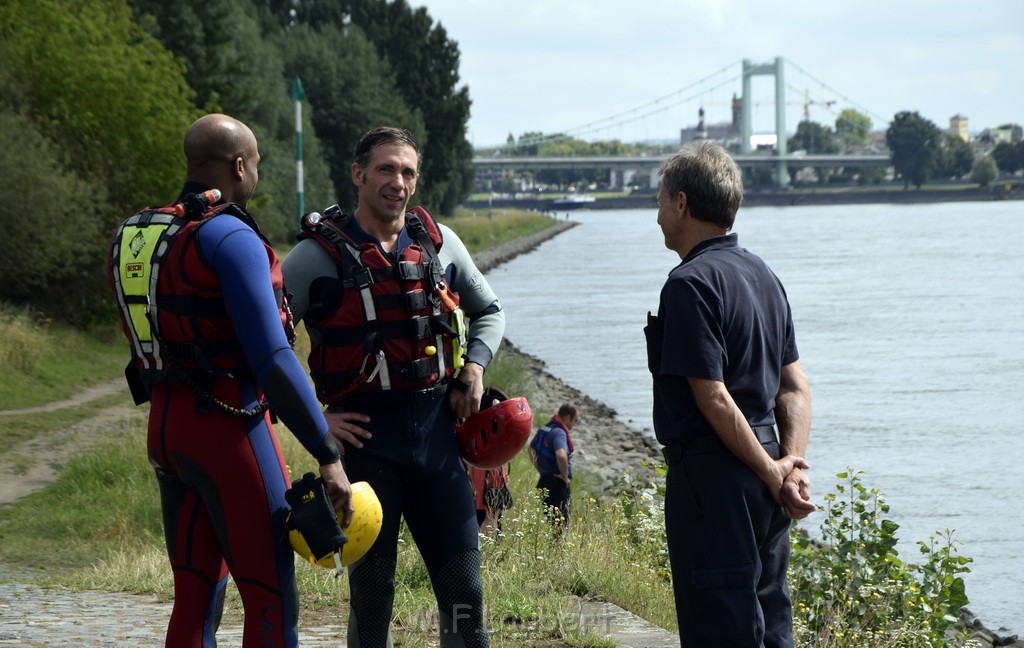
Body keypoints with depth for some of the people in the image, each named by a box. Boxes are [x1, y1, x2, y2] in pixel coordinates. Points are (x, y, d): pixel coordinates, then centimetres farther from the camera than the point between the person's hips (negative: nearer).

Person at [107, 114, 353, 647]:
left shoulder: (133, 236, 11)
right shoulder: (230, 238, -14)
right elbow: (272, 358, -20)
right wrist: (327, 455, -19)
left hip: (164, 425, 8)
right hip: (228, 428, -8)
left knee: (195, 593, 14)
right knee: (271, 600, -4)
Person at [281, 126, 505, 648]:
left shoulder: (438, 242, 9)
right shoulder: (319, 254, -4)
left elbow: (489, 311, 24)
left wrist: (473, 370, 7)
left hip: (436, 428, 3)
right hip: (367, 434, -3)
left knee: (463, 586, 3)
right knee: (371, 588, 4)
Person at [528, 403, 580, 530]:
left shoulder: (543, 428, 12)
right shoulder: (559, 433, -18)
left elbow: (531, 449, 28)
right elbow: (561, 455, -34)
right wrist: (565, 476, -21)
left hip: (544, 480, 9)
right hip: (558, 485, -9)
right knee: (561, 521, -6)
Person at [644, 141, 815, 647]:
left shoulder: (690, 284, -15)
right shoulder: (762, 274, 14)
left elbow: (714, 399, -19)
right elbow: (795, 386, 11)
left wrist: (772, 474, -12)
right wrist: (791, 463, 0)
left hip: (712, 472, -9)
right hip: (763, 478, 9)